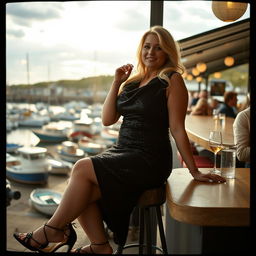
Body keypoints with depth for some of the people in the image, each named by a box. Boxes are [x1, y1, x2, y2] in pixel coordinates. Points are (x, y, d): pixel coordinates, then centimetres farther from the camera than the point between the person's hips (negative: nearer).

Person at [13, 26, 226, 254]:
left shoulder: (172, 80, -4)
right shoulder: (133, 82, 15)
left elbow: (177, 129, -7)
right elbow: (108, 120, 9)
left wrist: (195, 172, -10)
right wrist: (116, 82, 4)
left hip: (149, 161, -6)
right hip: (122, 152, 7)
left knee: (83, 169, -20)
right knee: (82, 193, -16)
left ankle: (54, 229, -1)